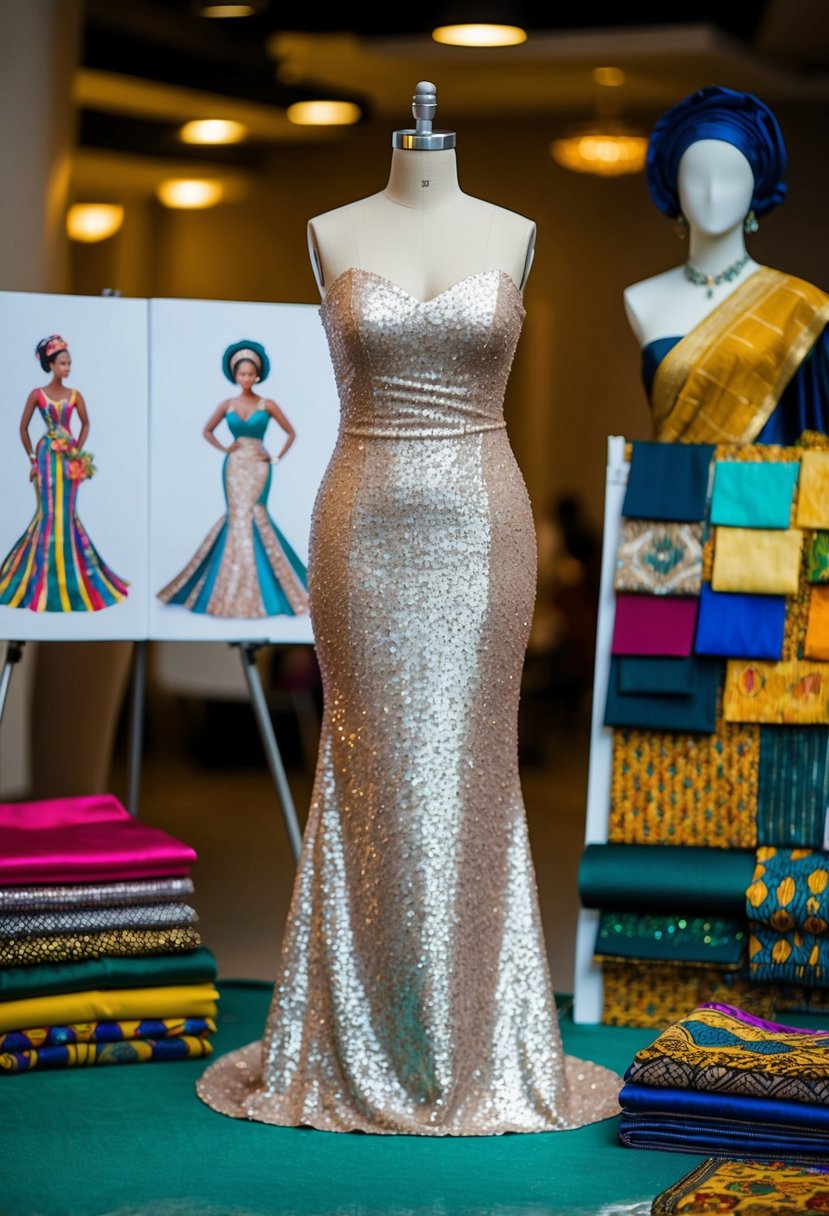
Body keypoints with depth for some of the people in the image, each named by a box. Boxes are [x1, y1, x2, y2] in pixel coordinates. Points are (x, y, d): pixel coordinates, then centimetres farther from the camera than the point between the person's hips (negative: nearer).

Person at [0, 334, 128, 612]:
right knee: (49, 513, -3)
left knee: (66, 513, 4)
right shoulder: (37, 394, -4)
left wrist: (78, 450, 8)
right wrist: (32, 459, 2)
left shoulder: (75, 395, 4)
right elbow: (23, 428, 2)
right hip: (47, 456, -2)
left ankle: (69, 574, 12)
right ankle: (45, 578, 3)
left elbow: (85, 424, 17)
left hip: (69, 458, 3)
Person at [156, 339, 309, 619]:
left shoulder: (267, 404, 0)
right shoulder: (227, 405, 6)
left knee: (252, 516, -10)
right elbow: (207, 431, 18)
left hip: (257, 466, -2)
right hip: (234, 466, 2)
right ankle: (235, 591, 1)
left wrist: (277, 458, -1)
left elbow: (290, 432, 7)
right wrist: (224, 448, 4)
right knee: (237, 517, -3)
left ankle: (249, 592, -6)